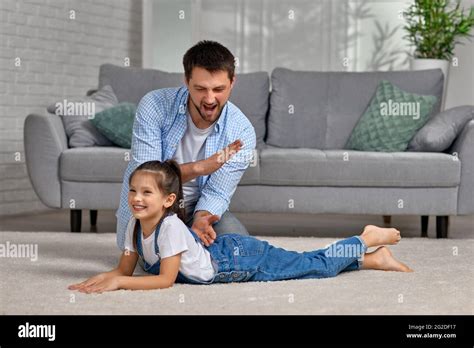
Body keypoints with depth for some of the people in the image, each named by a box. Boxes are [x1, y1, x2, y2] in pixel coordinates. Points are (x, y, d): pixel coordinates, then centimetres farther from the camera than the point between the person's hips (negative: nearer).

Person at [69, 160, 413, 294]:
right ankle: (371, 260, 30)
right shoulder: (136, 225, -10)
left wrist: (117, 282, -36)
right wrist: (103, 278, -24)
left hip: (241, 260, -7)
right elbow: (126, 269, -3)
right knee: (307, 265, 17)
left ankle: (366, 241, 26)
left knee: (316, 265, 7)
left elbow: (166, 280, -32)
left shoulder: (171, 226, -32)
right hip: (223, 253, 7)